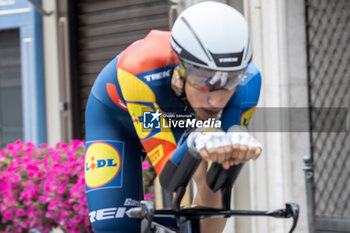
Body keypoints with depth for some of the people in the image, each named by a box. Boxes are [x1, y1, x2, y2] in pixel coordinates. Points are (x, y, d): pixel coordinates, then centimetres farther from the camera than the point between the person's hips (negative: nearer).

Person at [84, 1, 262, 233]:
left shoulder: (246, 80, -35)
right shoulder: (140, 69, -44)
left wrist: (240, 145, -54)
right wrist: (196, 143, -63)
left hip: (181, 120, 3)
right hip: (116, 116, -3)